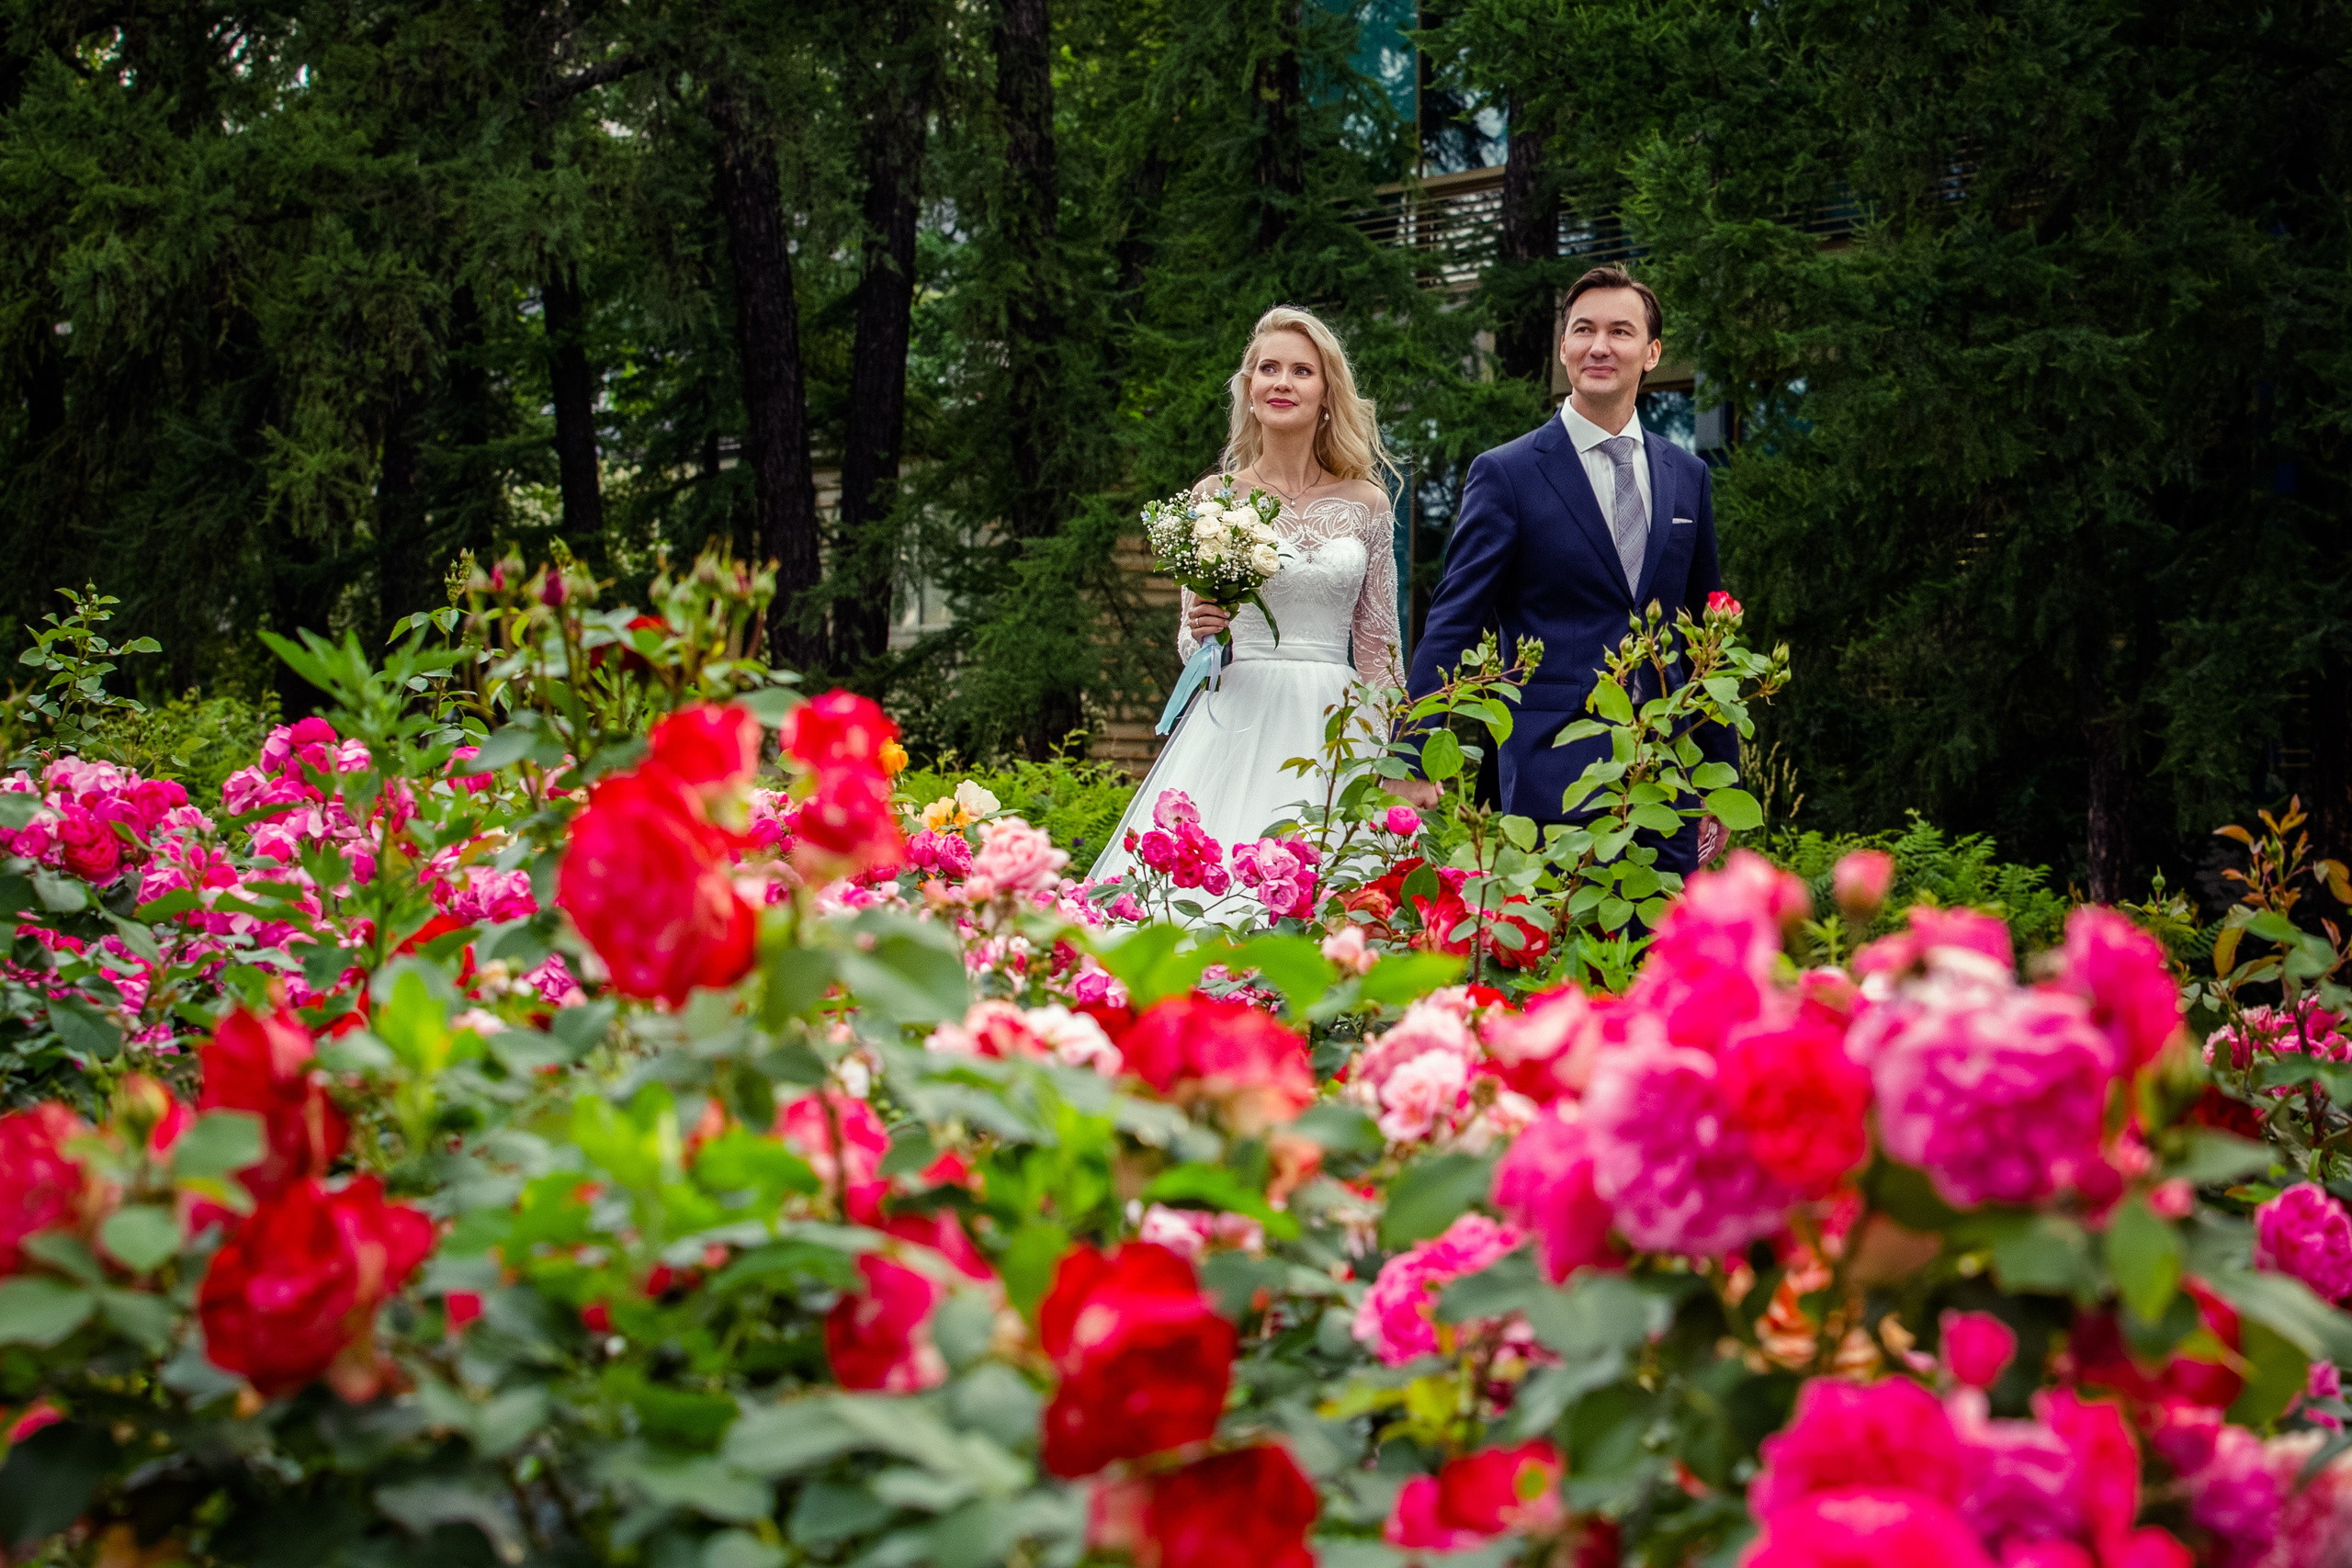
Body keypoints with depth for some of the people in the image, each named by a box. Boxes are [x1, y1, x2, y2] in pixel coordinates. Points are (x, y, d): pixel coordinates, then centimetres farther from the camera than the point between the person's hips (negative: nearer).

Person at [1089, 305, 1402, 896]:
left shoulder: (1365, 504, 8)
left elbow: (1379, 649, 11)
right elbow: (1189, 646, 10)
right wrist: (1200, 629, -12)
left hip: (1331, 735, 1)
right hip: (1234, 730, -1)